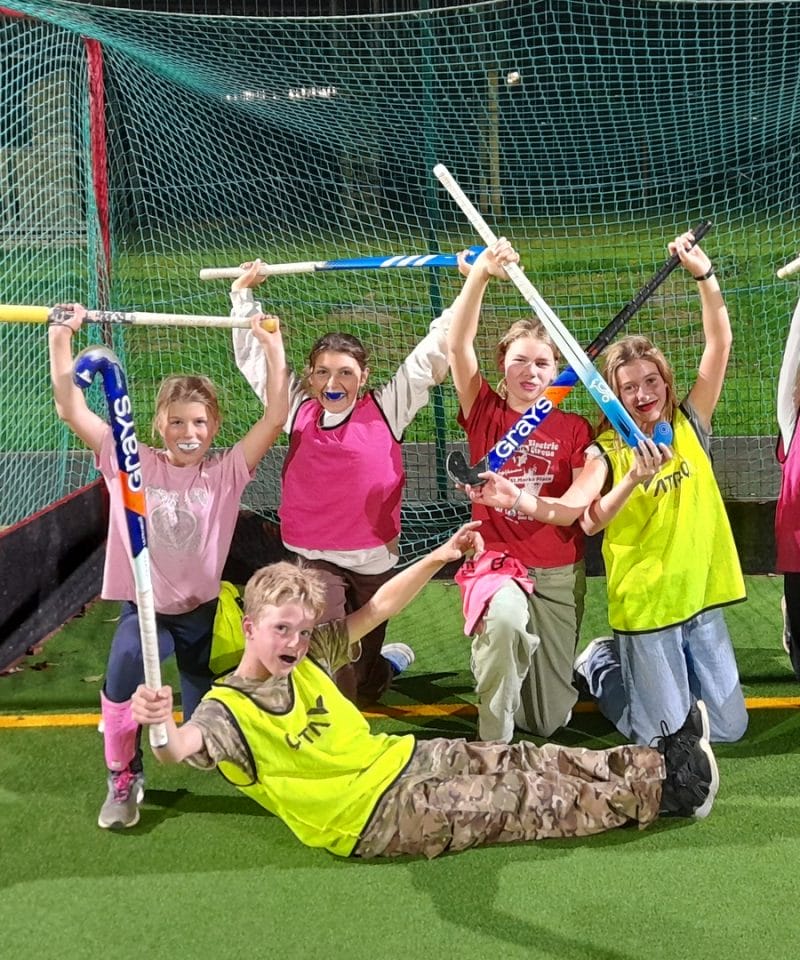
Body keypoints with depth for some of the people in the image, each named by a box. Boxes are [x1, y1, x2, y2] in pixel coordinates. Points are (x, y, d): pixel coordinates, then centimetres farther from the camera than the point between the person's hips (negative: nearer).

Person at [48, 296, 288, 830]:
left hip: (204, 609, 1)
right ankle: (124, 777, -7)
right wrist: (61, 339, -17)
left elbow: (276, 420, -15)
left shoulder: (226, 473, -6)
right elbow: (71, 410, -10)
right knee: (123, 672, -34)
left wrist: (273, 349, -19)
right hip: (145, 606, -1)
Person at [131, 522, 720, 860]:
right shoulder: (228, 709, -15)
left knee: (527, 764, 1)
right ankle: (660, 790, -3)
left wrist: (440, 557, -3)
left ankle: (663, 760, 8)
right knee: (529, 803, -8)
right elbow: (183, 749, -35)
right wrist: (163, 726, -60)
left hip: (403, 759, 7)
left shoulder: (309, 657, 4)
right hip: (375, 816, -7)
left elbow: (378, 609, 7)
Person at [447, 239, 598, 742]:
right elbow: (458, 344, -17)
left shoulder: (574, 429, -1)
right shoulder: (485, 413, -2)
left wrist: (513, 498, -29)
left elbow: (572, 509, -11)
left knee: (550, 722, 6)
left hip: (559, 574, 2)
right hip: (496, 563, -2)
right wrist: (481, 273, -29)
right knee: (506, 618, -40)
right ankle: (493, 746, -19)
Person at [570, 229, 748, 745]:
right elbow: (589, 523, -21)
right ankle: (602, 663, 30)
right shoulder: (605, 452, -9)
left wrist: (705, 275, -15)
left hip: (701, 597, 4)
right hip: (644, 605, -4)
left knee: (730, 728, 12)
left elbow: (719, 345, -6)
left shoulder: (690, 426, 0)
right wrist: (634, 478, -34)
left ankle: (640, 663, 34)